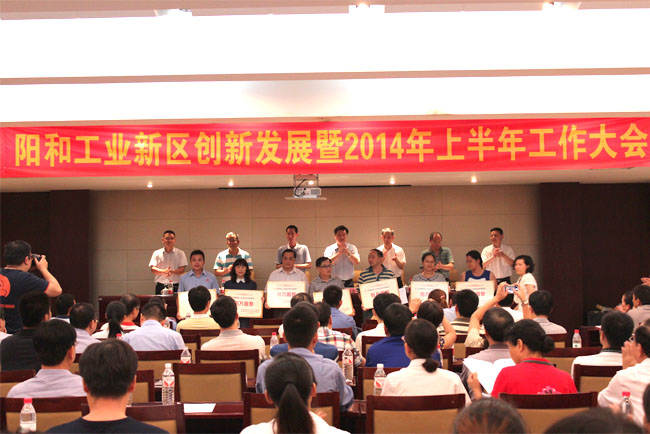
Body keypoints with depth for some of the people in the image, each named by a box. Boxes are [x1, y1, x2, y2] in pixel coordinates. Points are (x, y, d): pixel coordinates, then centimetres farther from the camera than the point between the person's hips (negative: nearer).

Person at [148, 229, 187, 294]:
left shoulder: (180, 253, 9)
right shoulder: (157, 253, 11)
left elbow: (182, 269, 1)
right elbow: (152, 269, 1)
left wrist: (172, 271, -19)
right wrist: (163, 271, -18)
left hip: (175, 286, -1)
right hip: (160, 286, 1)